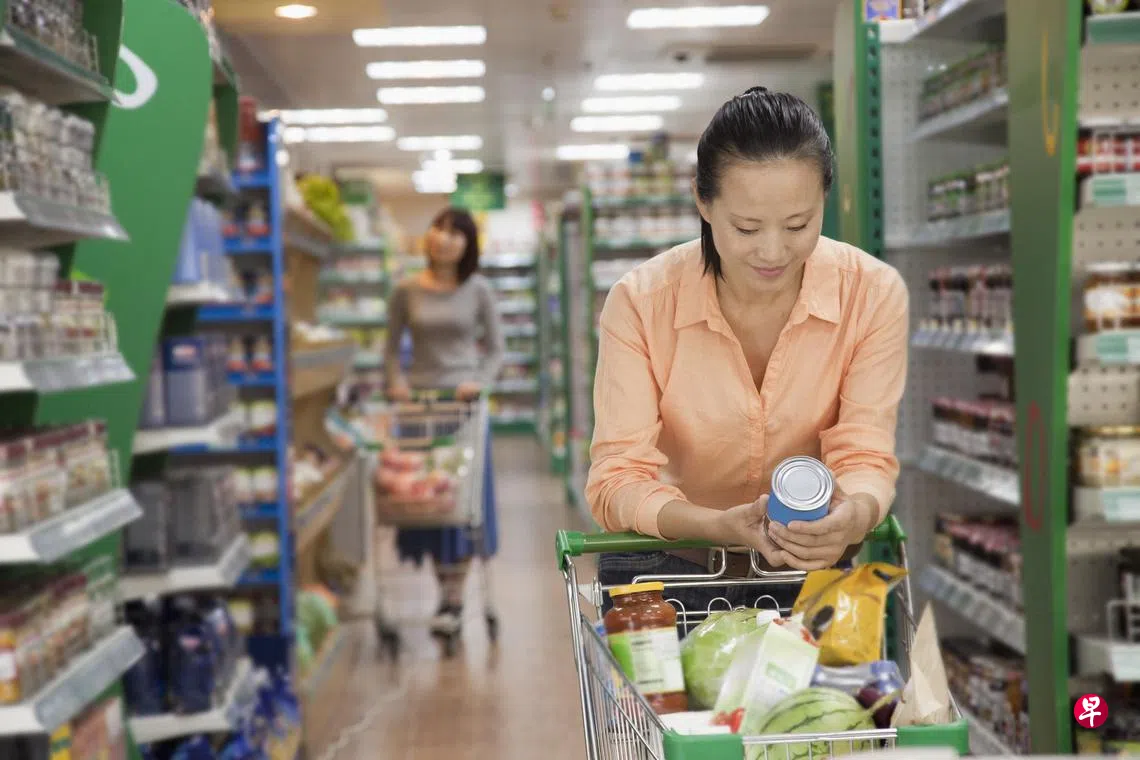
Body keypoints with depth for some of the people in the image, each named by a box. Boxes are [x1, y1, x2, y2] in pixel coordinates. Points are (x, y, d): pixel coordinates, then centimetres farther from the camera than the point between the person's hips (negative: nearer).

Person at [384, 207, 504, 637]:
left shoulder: (477, 290, 1)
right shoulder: (407, 291, 4)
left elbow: (495, 349, 4)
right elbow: (392, 347, 9)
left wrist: (479, 383, -12)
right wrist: (397, 381, -8)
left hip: (463, 400, -1)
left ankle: (455, 599, 5)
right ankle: (446, 590, 15)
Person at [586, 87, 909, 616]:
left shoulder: (874, 294, -10)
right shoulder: (640, 304, -14)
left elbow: (865, 457, -11)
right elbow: (616, 478, -17)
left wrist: (852, 515, -36)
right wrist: (722, 526, -36)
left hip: (811, 571, 2)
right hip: (672, 564, -1)